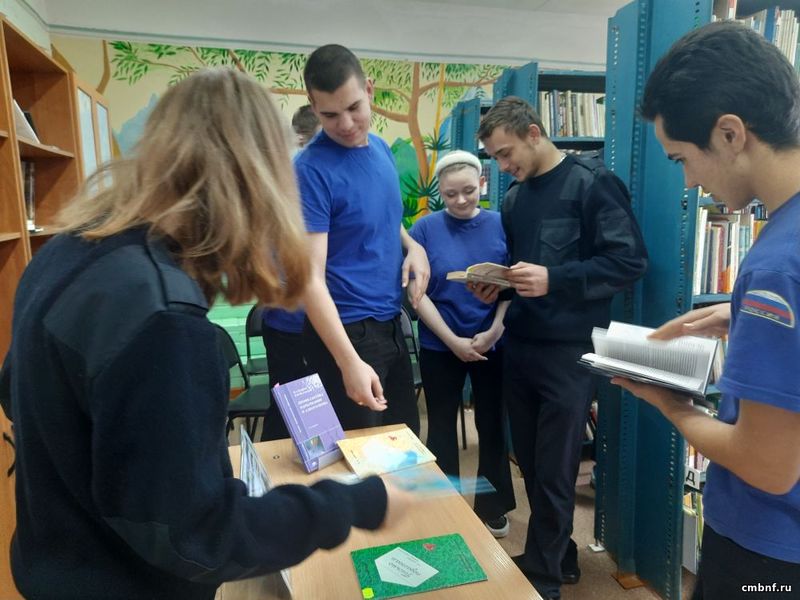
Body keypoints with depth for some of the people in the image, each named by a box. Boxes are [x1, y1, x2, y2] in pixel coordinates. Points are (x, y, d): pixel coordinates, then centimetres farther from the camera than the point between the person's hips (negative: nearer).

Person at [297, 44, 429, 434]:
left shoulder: (381, 148, 4)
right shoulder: (312, 169, -18)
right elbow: (311, 276, -23)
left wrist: (412, 246, -2)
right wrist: (349, 362, -31)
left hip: (390, 324, 7)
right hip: (346, 330, -7)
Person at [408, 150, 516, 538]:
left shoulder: (500, 224, -3)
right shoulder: (426, 228, -7)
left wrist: (493, 332, -15)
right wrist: (453, 341, -15)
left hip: (493, 344, 1)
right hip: (440, 347, -1)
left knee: (492, 424, 14)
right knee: (442, 427, 12)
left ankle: (492, 507, 33)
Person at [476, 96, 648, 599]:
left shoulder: (592, 182, -8)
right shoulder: (515, 198, 13)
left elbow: (629, 261, -14)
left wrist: (554, 279, -23)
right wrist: (499, 287, 2)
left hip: (569, 350, -7)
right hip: (520, 346, 7)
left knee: (554, 471, 3)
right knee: (531, 462, 15)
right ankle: (560, 556, 35)